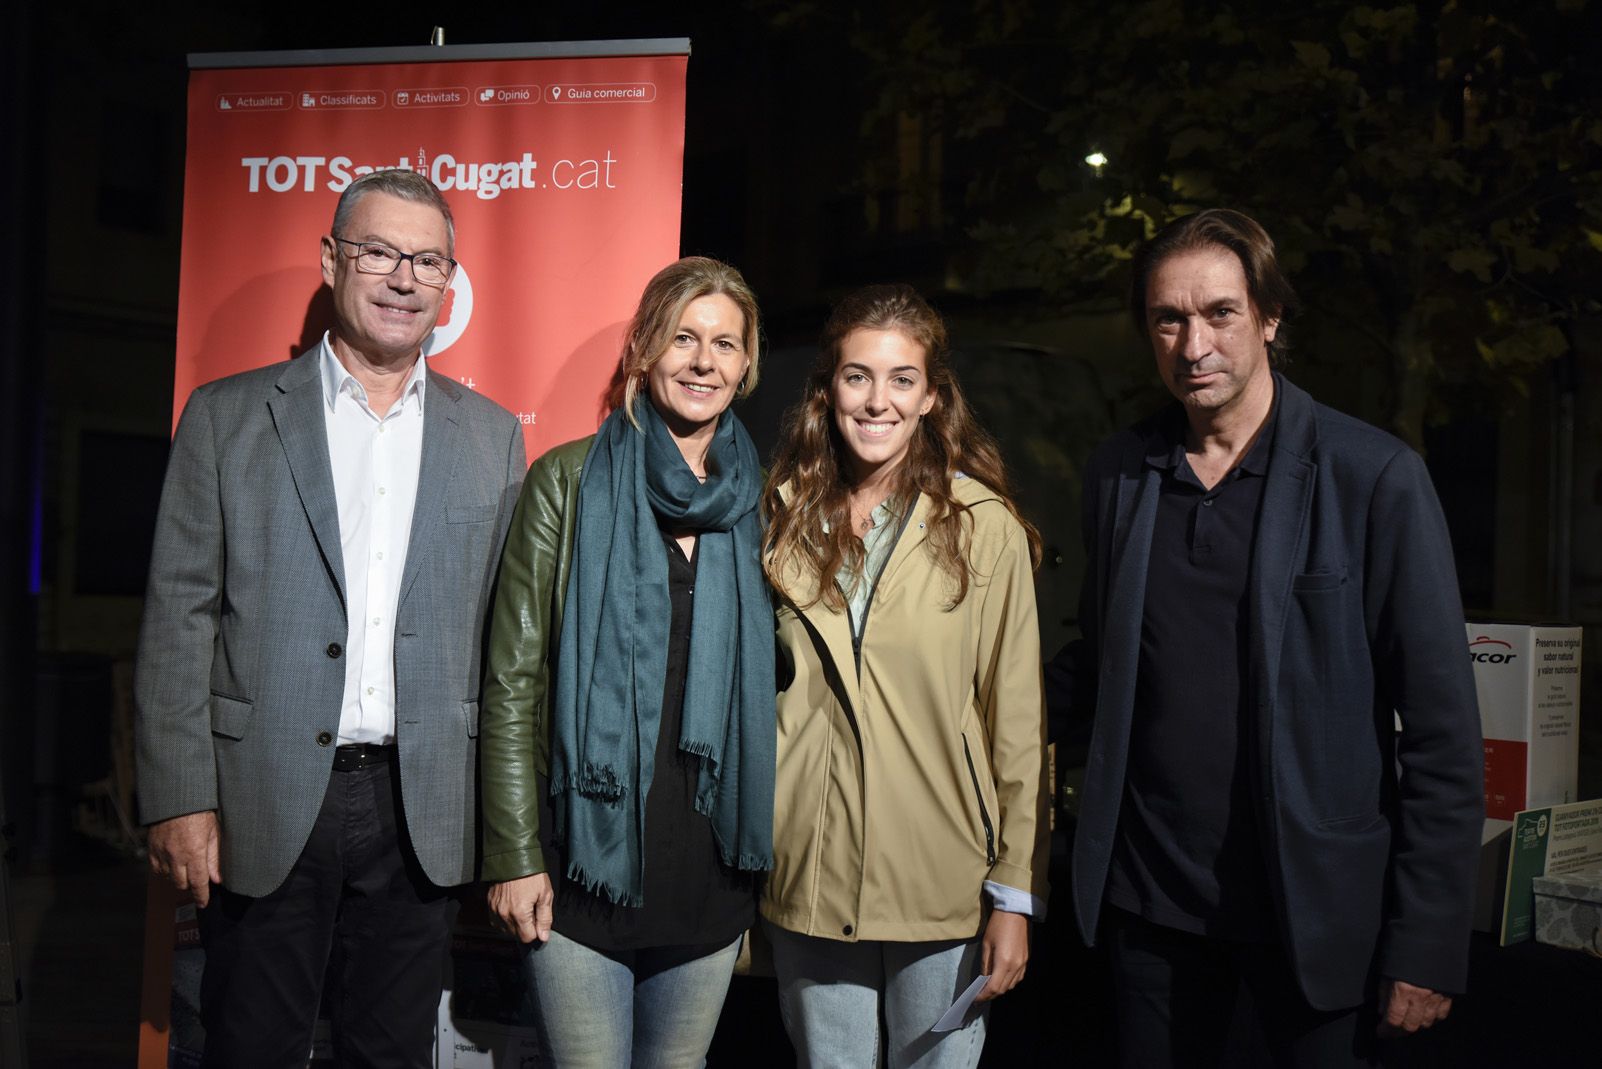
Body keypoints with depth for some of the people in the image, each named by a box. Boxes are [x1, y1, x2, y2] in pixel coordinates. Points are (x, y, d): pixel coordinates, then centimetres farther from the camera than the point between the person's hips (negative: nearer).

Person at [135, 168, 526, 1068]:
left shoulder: (493, 436, 7)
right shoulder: (228, 417, 2)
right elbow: (179, 615, -1)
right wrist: (180, 799, -7)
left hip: (419, 813, 2)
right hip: (264, 803, -1)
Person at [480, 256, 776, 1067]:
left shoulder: (756, 499, 5)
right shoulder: (568, 481, -3)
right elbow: (513, 679, -4)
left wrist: (764, 847, 10)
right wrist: (514, 855, -8)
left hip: (713, 870, 3)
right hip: (585, 859, -3)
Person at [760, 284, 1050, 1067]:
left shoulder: (985, 528, -7)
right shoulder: (782, 517, 3)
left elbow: (1018, 721, -5)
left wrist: (1016, 893, -5)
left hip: (942, 883, -2)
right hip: (809, 881, 3)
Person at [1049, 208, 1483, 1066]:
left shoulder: (1375, 478, -9)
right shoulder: (1116, 473, 3)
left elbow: (1441, 730, -8)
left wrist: (1427, 946, -10)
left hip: (1312, 912, -3)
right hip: (1148, 899, 4)